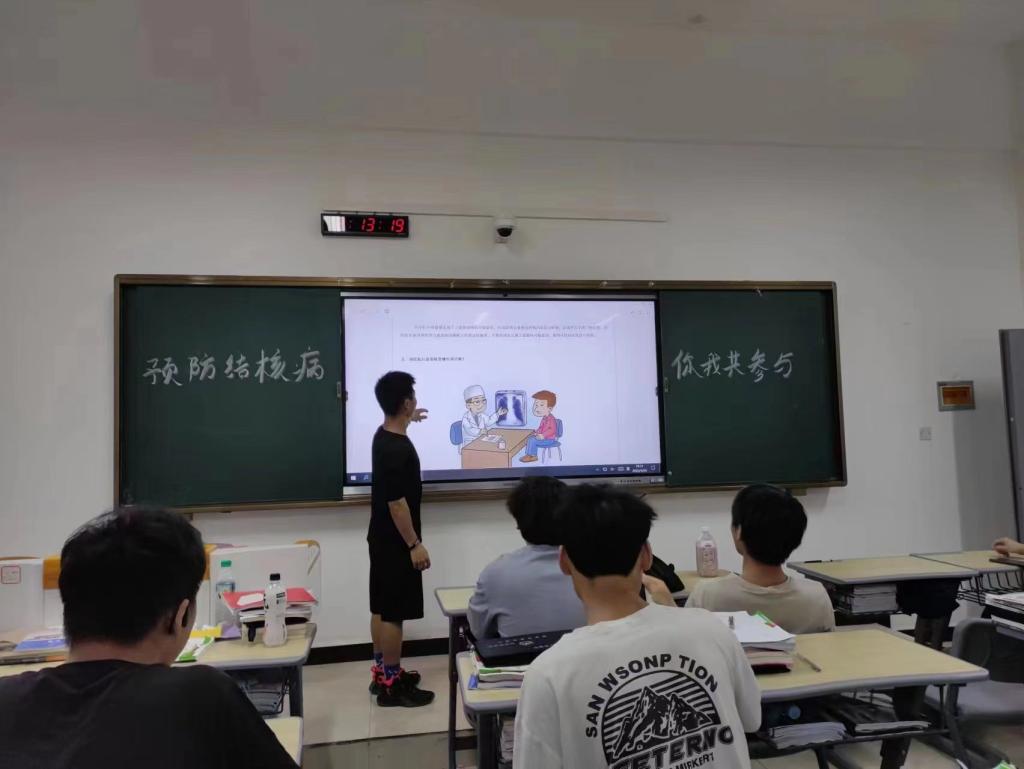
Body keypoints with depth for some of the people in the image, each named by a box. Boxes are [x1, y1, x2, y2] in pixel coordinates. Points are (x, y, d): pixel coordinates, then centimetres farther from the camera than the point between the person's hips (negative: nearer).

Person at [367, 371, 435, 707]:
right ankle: (391, 685, 10)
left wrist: (409, 421, 50)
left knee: (381, 609, 17)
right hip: (395, 543, -10)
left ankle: (382, 672, 29)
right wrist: (414, 544, -20)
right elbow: (396, 502, -26)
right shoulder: (397, 449, -25)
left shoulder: (383, 435, 5)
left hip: (382, 538, 10)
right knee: (393, 613, 0)